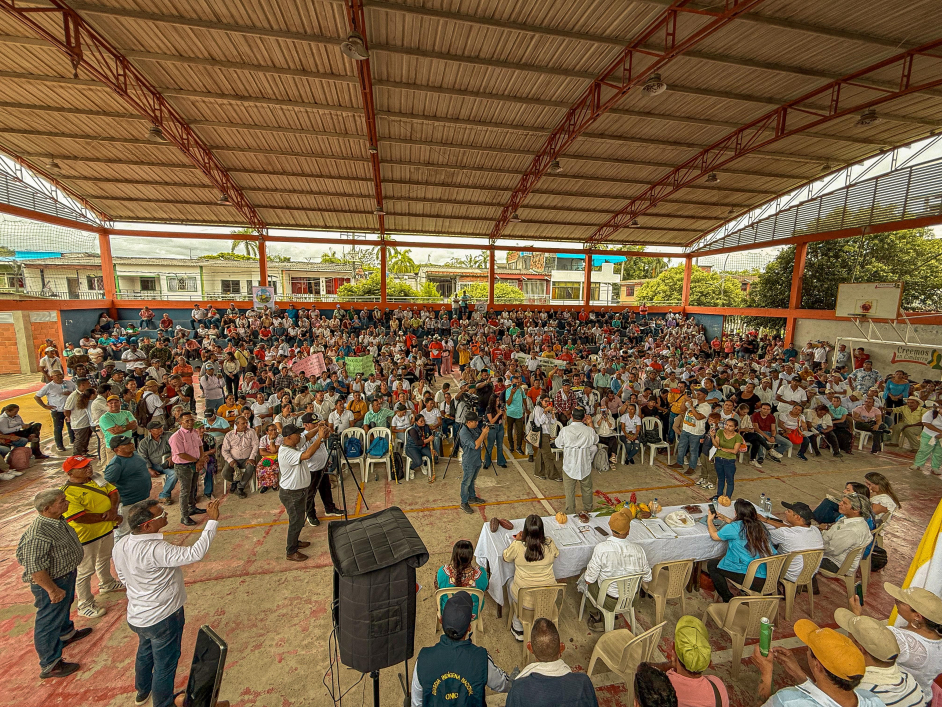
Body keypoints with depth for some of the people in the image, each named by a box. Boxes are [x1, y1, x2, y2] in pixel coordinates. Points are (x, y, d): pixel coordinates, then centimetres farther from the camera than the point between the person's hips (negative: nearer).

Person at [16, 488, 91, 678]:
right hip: (52, 582, -9)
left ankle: (66, 634, 56)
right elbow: (35, 567, -29)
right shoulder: (38, 534, -36)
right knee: (49, 622, 9)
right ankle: (49, 665, 27)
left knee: (64, 607, 31)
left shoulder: (57, 520, -6)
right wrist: (53, 590, -22)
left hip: (67, 575, 9)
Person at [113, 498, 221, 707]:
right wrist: (212, 521, -39)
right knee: (165, 665, 17)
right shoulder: (155, 550, -38)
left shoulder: (121, 545, -10)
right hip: (162, 618, -8)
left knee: (145, 653, 33)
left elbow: (124, 577, 6)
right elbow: (195, 553, -44)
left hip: (137, 616, 8)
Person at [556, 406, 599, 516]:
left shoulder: (565, 430, -17)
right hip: (585, 465, 2)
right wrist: (591, 424, 7)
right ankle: (587, 510, 39)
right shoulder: (589, 430, -13)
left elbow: (559, 444, -4)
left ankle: (570, 513, 23)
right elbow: (596, 441, 8)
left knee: (569, 490, 13)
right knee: (587, 489, 22)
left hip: (569, 465, -2)